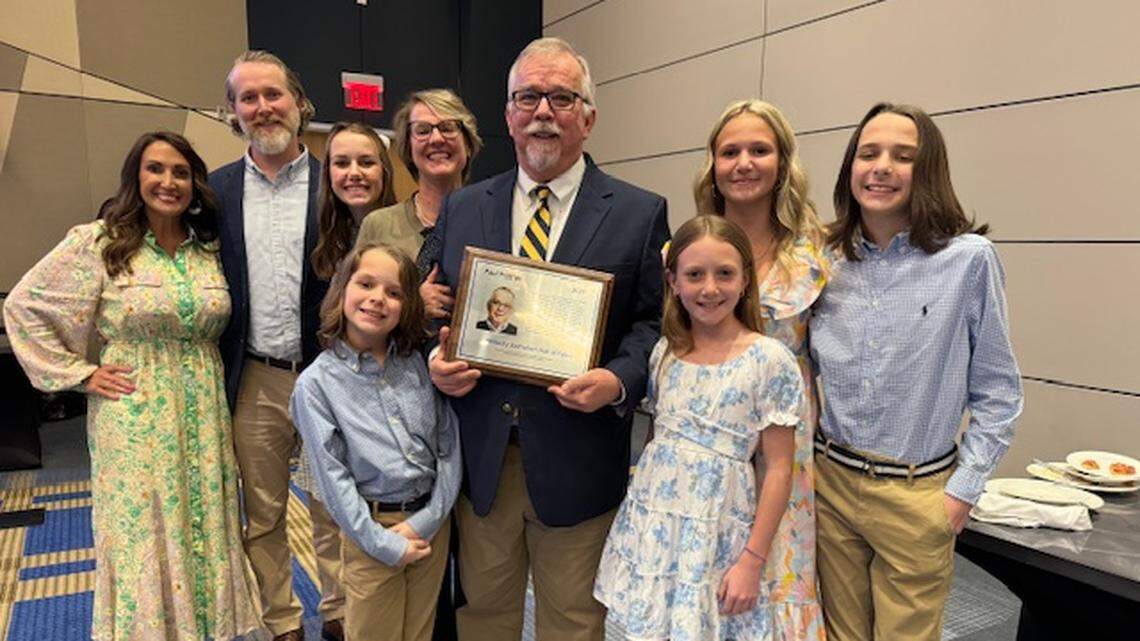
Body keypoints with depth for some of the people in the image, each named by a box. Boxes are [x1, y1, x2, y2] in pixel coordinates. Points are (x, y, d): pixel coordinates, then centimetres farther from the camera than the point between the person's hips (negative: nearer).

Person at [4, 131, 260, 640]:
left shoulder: (209, 248, 6)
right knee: (140, 535, 6)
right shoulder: (99, 242, -5)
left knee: (203, 531, 12)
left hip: (203, 414, 4)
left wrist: (210, 379, 5)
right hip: (135, 418, -3)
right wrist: (79, 374, -6)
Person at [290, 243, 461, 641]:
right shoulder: (316, 383, -10)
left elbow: (449, 444, -2)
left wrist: (429, 519, -9)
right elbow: (332, 477, -12)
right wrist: (385, 543, -13)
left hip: (433, 522, 3)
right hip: (373, 531, -3)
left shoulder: (420, 363, -2)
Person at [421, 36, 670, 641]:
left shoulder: (640, 213, -1)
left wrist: (619, 380, -19)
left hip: (576, 460, -2)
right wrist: (436, 359, -8)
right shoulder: (461, 208, 7)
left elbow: (657, 320, -2)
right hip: (480, 454, 3)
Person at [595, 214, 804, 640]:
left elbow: (778, 470, -10)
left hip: (715, 537, -4)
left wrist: (752, 560, -11)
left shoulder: (769, 361, -11)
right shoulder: (664, 352, 2)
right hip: (649, 527, 4)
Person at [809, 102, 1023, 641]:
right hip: (830, 480, 3)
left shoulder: (969, 258, -10)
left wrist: (962, 491, -8)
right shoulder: (829, 262, 0)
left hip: (916, 494, -3)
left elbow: (997, 394, -5)